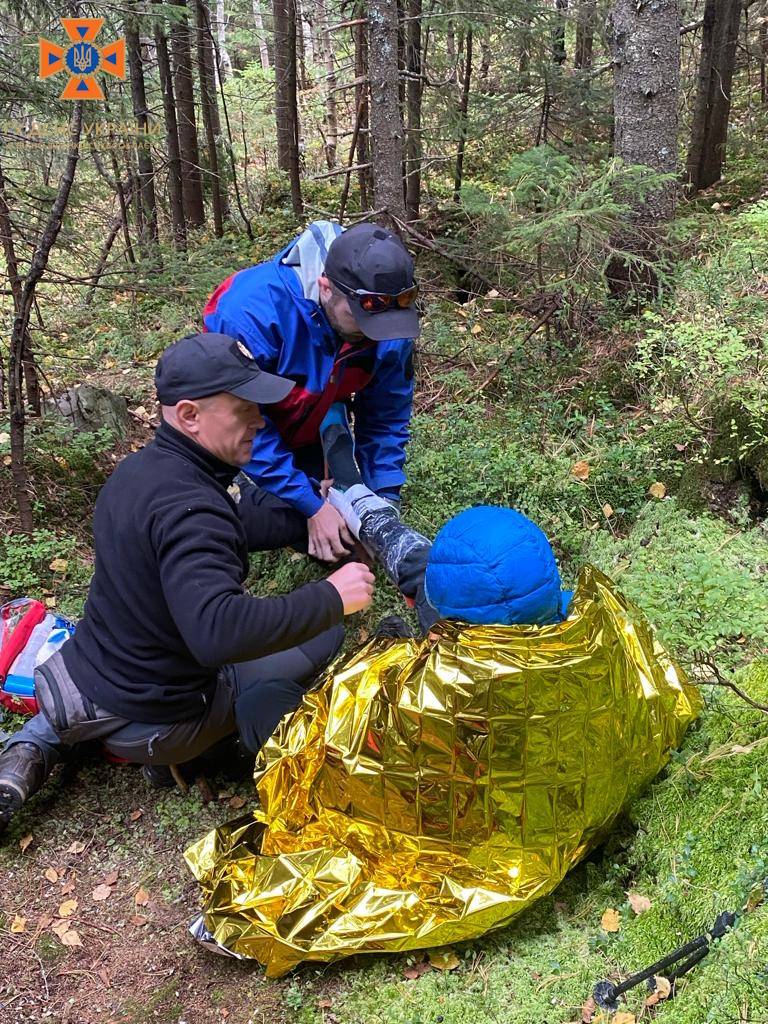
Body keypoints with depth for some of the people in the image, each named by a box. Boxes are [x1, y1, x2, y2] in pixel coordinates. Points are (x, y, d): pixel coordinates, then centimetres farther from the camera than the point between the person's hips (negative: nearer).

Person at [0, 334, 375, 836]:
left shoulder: (142, 467, 0)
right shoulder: (188, 508, -29)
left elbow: (235, 522, 14)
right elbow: (218, 631, -42)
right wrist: (330, 598, -34)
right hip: (154, 723, -7)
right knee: (324, 636, 3)